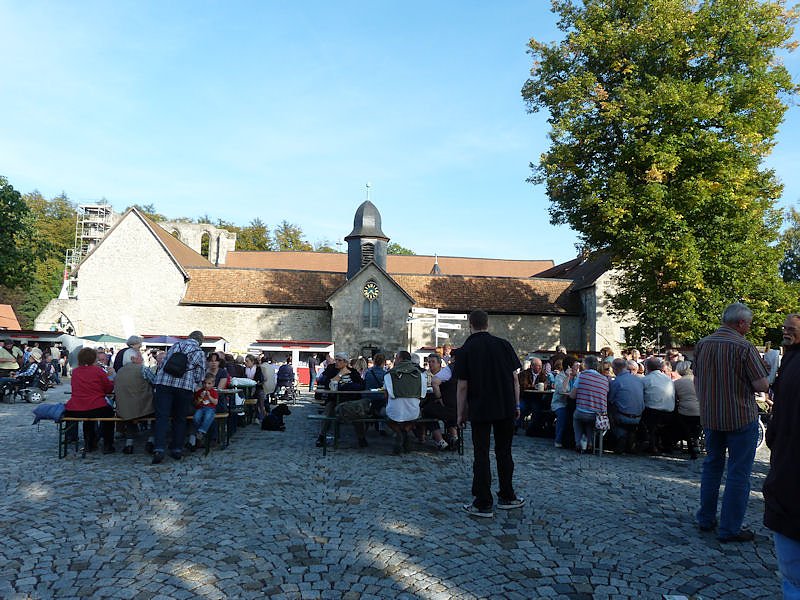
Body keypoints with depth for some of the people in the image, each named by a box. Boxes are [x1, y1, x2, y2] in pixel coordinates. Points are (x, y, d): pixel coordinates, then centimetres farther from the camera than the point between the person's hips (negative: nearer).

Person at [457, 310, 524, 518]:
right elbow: (515, 378, 2)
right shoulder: (503, 345, 1)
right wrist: (516, 405, 11)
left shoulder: (465, 350, -6)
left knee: (481, 455, 3)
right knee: (504, 452, 15)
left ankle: (483, 504, 6)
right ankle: (507, 497, 24)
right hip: (506, 408, 3)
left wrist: (461, 413, 2)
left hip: (480, 410, -3)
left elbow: (462, 386, -7)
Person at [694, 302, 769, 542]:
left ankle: (706, 519, 25)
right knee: (738, 473, 3)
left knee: (712, 466, 18)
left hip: (710, 417, 6)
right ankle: (730, 529, 8)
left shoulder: (702, 344, 2)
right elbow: (762, 385, -17)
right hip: (740, 417, -6)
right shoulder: (744, 347, -17)